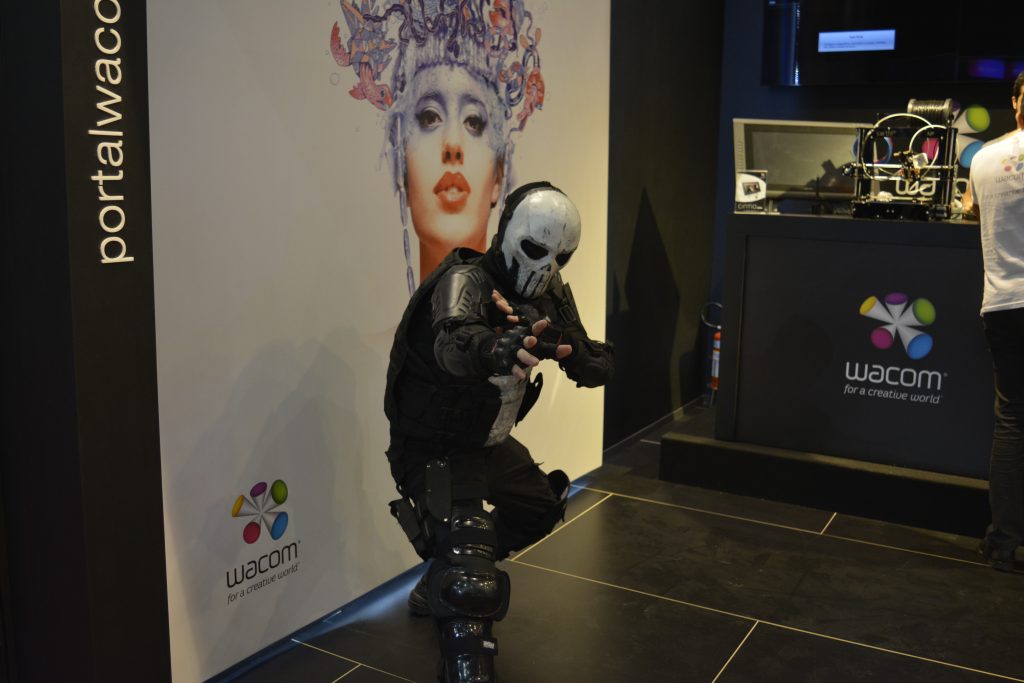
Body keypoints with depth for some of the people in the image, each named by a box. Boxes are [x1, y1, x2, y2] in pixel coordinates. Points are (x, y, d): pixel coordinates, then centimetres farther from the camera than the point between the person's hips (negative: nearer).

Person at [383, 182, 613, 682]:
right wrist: (495, 349, -70)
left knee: (542, 508, 26)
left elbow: (598, 369, -4)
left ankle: (440, 586, 39)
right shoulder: (466, 281, -24)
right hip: (437, 449, -9)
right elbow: (453, 342, -47)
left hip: (491, 444, 9)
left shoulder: (552, 295, -1)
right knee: (472, 587, -21)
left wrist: (568, 346, -26)